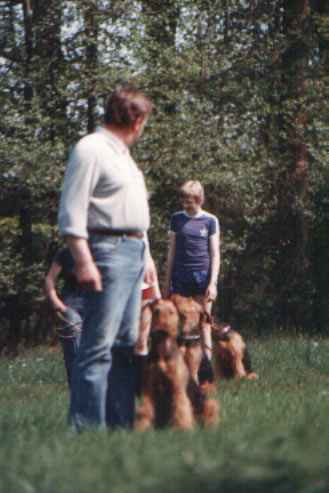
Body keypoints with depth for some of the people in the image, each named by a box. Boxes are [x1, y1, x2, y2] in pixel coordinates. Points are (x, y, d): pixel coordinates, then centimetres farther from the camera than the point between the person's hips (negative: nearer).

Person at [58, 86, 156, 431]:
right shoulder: (90, 149, -9)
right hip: (108, 251, -10)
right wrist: (83, 260, -21)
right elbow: (72, 211, -15)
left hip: (133, 252, 10)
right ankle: (88, 428, -15)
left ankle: (122, 424, 13)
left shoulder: (122, 154, 22)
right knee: (98, 345, -12)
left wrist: (146, 255, 26)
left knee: (126, 343, 9)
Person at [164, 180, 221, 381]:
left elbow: (215, 254, 3)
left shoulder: (210, 220, 4)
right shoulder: (176, 219, 10)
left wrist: (213, 282, -5)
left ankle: (207, 369, -1)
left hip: (202, 275, -2)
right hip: (180, 277, 2)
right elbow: (172, 251, 13)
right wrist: (167, 281, 11)